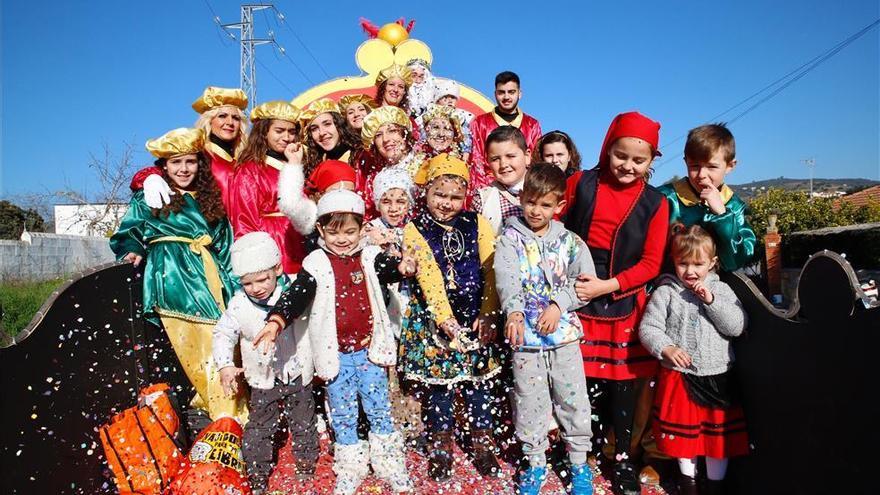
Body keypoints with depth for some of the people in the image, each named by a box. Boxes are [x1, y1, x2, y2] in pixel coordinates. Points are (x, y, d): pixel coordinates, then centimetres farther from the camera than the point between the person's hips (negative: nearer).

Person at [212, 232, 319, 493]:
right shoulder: (239, 304, -11)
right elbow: (223, 334, -3)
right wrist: (225, 365, -15)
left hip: (298, 374, 0)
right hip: (263, 380, 0)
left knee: (303, 425, 17)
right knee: (258, 430, 11)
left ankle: (306, 468, 38)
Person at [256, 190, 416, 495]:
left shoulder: (370, 257, -2)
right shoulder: (316, 264, -6)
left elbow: (387, 269, -18)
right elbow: (296, 296, -14)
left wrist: (403, 267, -42)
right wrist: (275, 321, -30)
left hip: (369, 350, 0)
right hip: (336, 354, 0)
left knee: (379, 410, 12)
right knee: (343, 416, 14)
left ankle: (389, 464, 30)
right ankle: (350, 469, 32)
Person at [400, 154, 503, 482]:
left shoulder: (477, 224, 2)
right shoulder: (415, 230, -4)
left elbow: (491, 272, -3)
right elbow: (430, 279, -16)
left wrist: (487, 316, -11)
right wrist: (446, 320, -25)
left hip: (476, 316, 2)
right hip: (434, 319, -1)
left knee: (478, 381, 11)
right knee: (438, 382, 8)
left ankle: (483, 444, 30)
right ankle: (441, 447, 29)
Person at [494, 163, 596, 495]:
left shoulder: (569, 241, 4)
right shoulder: (511, 238, -2)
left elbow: (586, 280, -4)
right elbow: (506, 278, -19)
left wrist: (558, 305, -19)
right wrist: (514, 312, -36)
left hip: (565, 331, 1)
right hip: (525, 334, -1)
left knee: (574, 399, 9)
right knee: (530, 403, 9)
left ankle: (579, 462, 30)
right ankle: (535, 463, 30)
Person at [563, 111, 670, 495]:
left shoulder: (655, 204, 0)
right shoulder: (580, 183, -1)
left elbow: (650, 264, -2)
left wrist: (606, 286, -14)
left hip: (624, 301, 1)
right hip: (577, 295, 0)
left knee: (623, 377, 8)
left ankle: (623, 457, 26)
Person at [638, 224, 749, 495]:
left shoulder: (721, 290, 2)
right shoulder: (665, 292, -6)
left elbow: (737, 326, -8)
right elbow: (647, 328, -8)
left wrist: (711, 300, -16)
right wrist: (666, 348, -23)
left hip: (717, 376, 2)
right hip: (679, 376, -1)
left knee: (719, 430, 12)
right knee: (684, 428, 14)